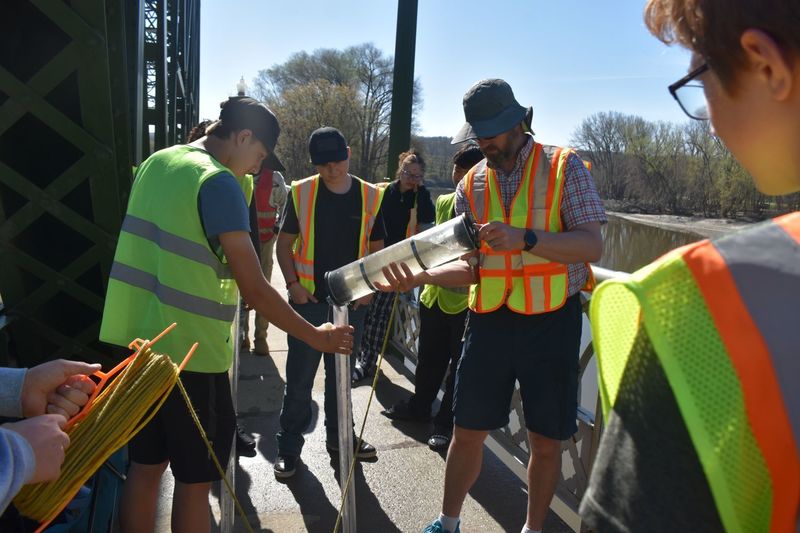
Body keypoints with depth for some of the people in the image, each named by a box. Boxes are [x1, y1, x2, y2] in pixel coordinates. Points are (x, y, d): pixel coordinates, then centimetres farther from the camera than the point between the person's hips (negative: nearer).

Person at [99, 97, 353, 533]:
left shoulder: (156, 162, 9)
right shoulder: (219, 182, -16)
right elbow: (254, 289, -20)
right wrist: (316, 337, -12)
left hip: (136, 338, 8)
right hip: (188, 351, -8)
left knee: (144, 465, 18)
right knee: (194, 479, 7)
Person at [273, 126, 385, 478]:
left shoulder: (370, 197, 0)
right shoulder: (301, 193, -4)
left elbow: (376, 248, 9)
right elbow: (284, 243, 3)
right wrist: (292, 284, -7)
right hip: (308, 301, -2)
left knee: (341, 374, 16)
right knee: (299, 379, 5)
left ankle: (339, 436, 34)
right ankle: (288, 447, 20)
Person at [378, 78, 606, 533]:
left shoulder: (563, 167, -4)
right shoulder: (472, 184, 6)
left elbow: (592, 245, -14)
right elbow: (471, 267, 3)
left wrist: (525, 238, -28)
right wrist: (423, 276, -15)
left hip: (550, 321, -2)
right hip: (490, 320, 3)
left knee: (546, 440, 10)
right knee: (468, 432, 12)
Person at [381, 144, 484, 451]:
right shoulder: (443, 202, 8)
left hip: (467, 301, -6)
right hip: (434, 295, 7)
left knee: (459, 367, 8)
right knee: (429, 359, 22)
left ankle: (447, 425, 24)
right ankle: (419, 406, 42)